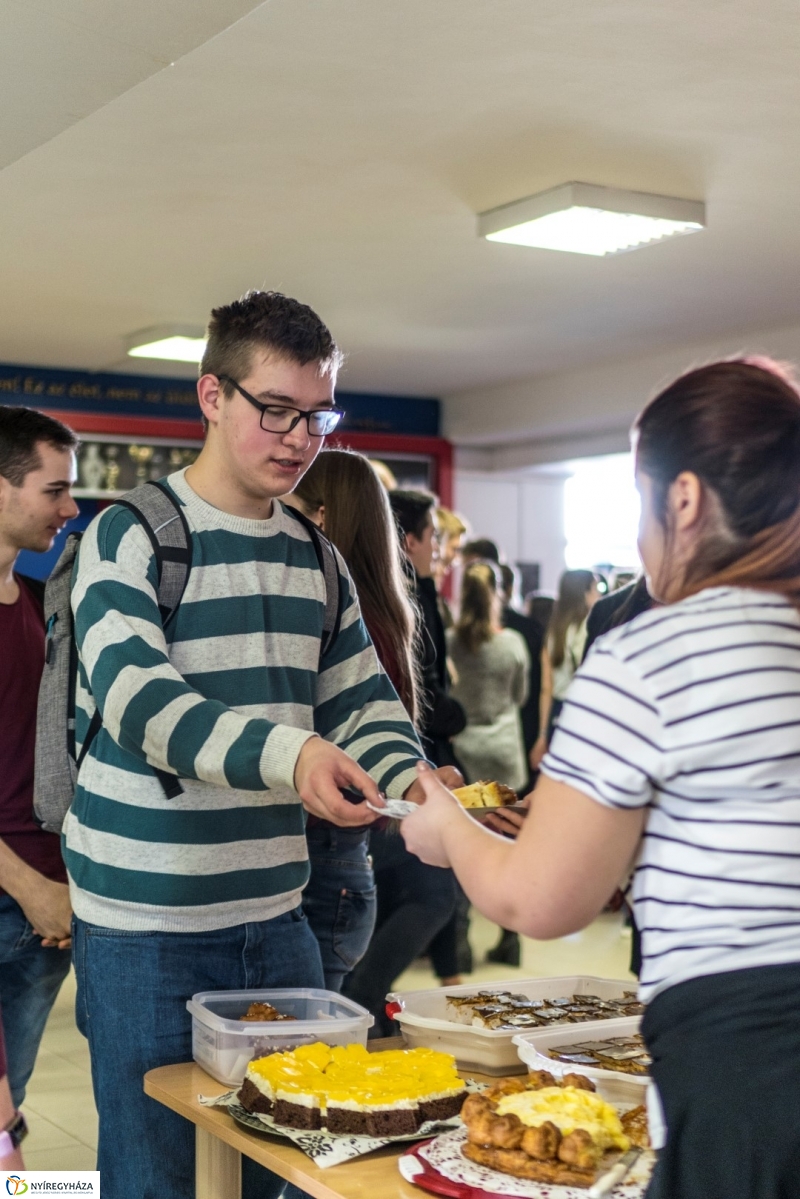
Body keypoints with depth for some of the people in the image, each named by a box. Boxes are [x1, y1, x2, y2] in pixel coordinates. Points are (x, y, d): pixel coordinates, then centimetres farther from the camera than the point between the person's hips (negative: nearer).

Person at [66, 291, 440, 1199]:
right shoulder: (129, 537, -9)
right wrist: (285, 755, -38)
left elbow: (361, 703, 10)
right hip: (145, 931, -5)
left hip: (276, 920, 6)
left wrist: (411, 782, -12)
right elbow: (136, 700, -23)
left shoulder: (316, 558, 10)